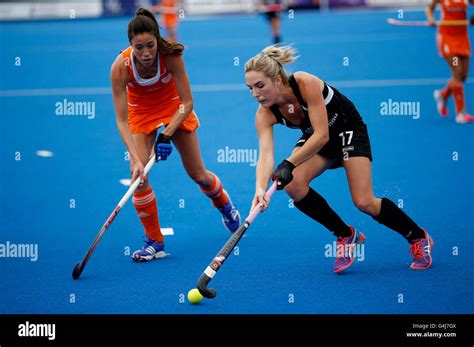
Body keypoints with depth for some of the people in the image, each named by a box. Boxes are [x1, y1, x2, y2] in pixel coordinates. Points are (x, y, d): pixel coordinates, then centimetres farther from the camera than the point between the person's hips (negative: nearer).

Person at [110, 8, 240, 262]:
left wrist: (167, 135, -33)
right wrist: (135, 159, -40)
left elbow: (187, 102, -24)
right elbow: (122, 121, -30)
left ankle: (225, 205, 40)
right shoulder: (121, 67, -31)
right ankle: (154, 242, -2)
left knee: (198, 174, 6)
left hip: (174, 108, 0)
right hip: (141, 112, 0)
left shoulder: (170, 56, -33)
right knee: (138, 176, -16)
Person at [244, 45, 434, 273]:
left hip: (348, 128, -5)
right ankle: (346, 236, -2)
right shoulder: (264, 114, -20)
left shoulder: (305, 83, -34)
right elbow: (265, 155, -33)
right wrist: (261, 188, -52)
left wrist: (289, 164, -47)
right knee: (292, 184, -23)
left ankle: (419, 238, 12)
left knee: (364, 202, -14)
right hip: (314, 137, 5)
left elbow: (322, 135, -37)